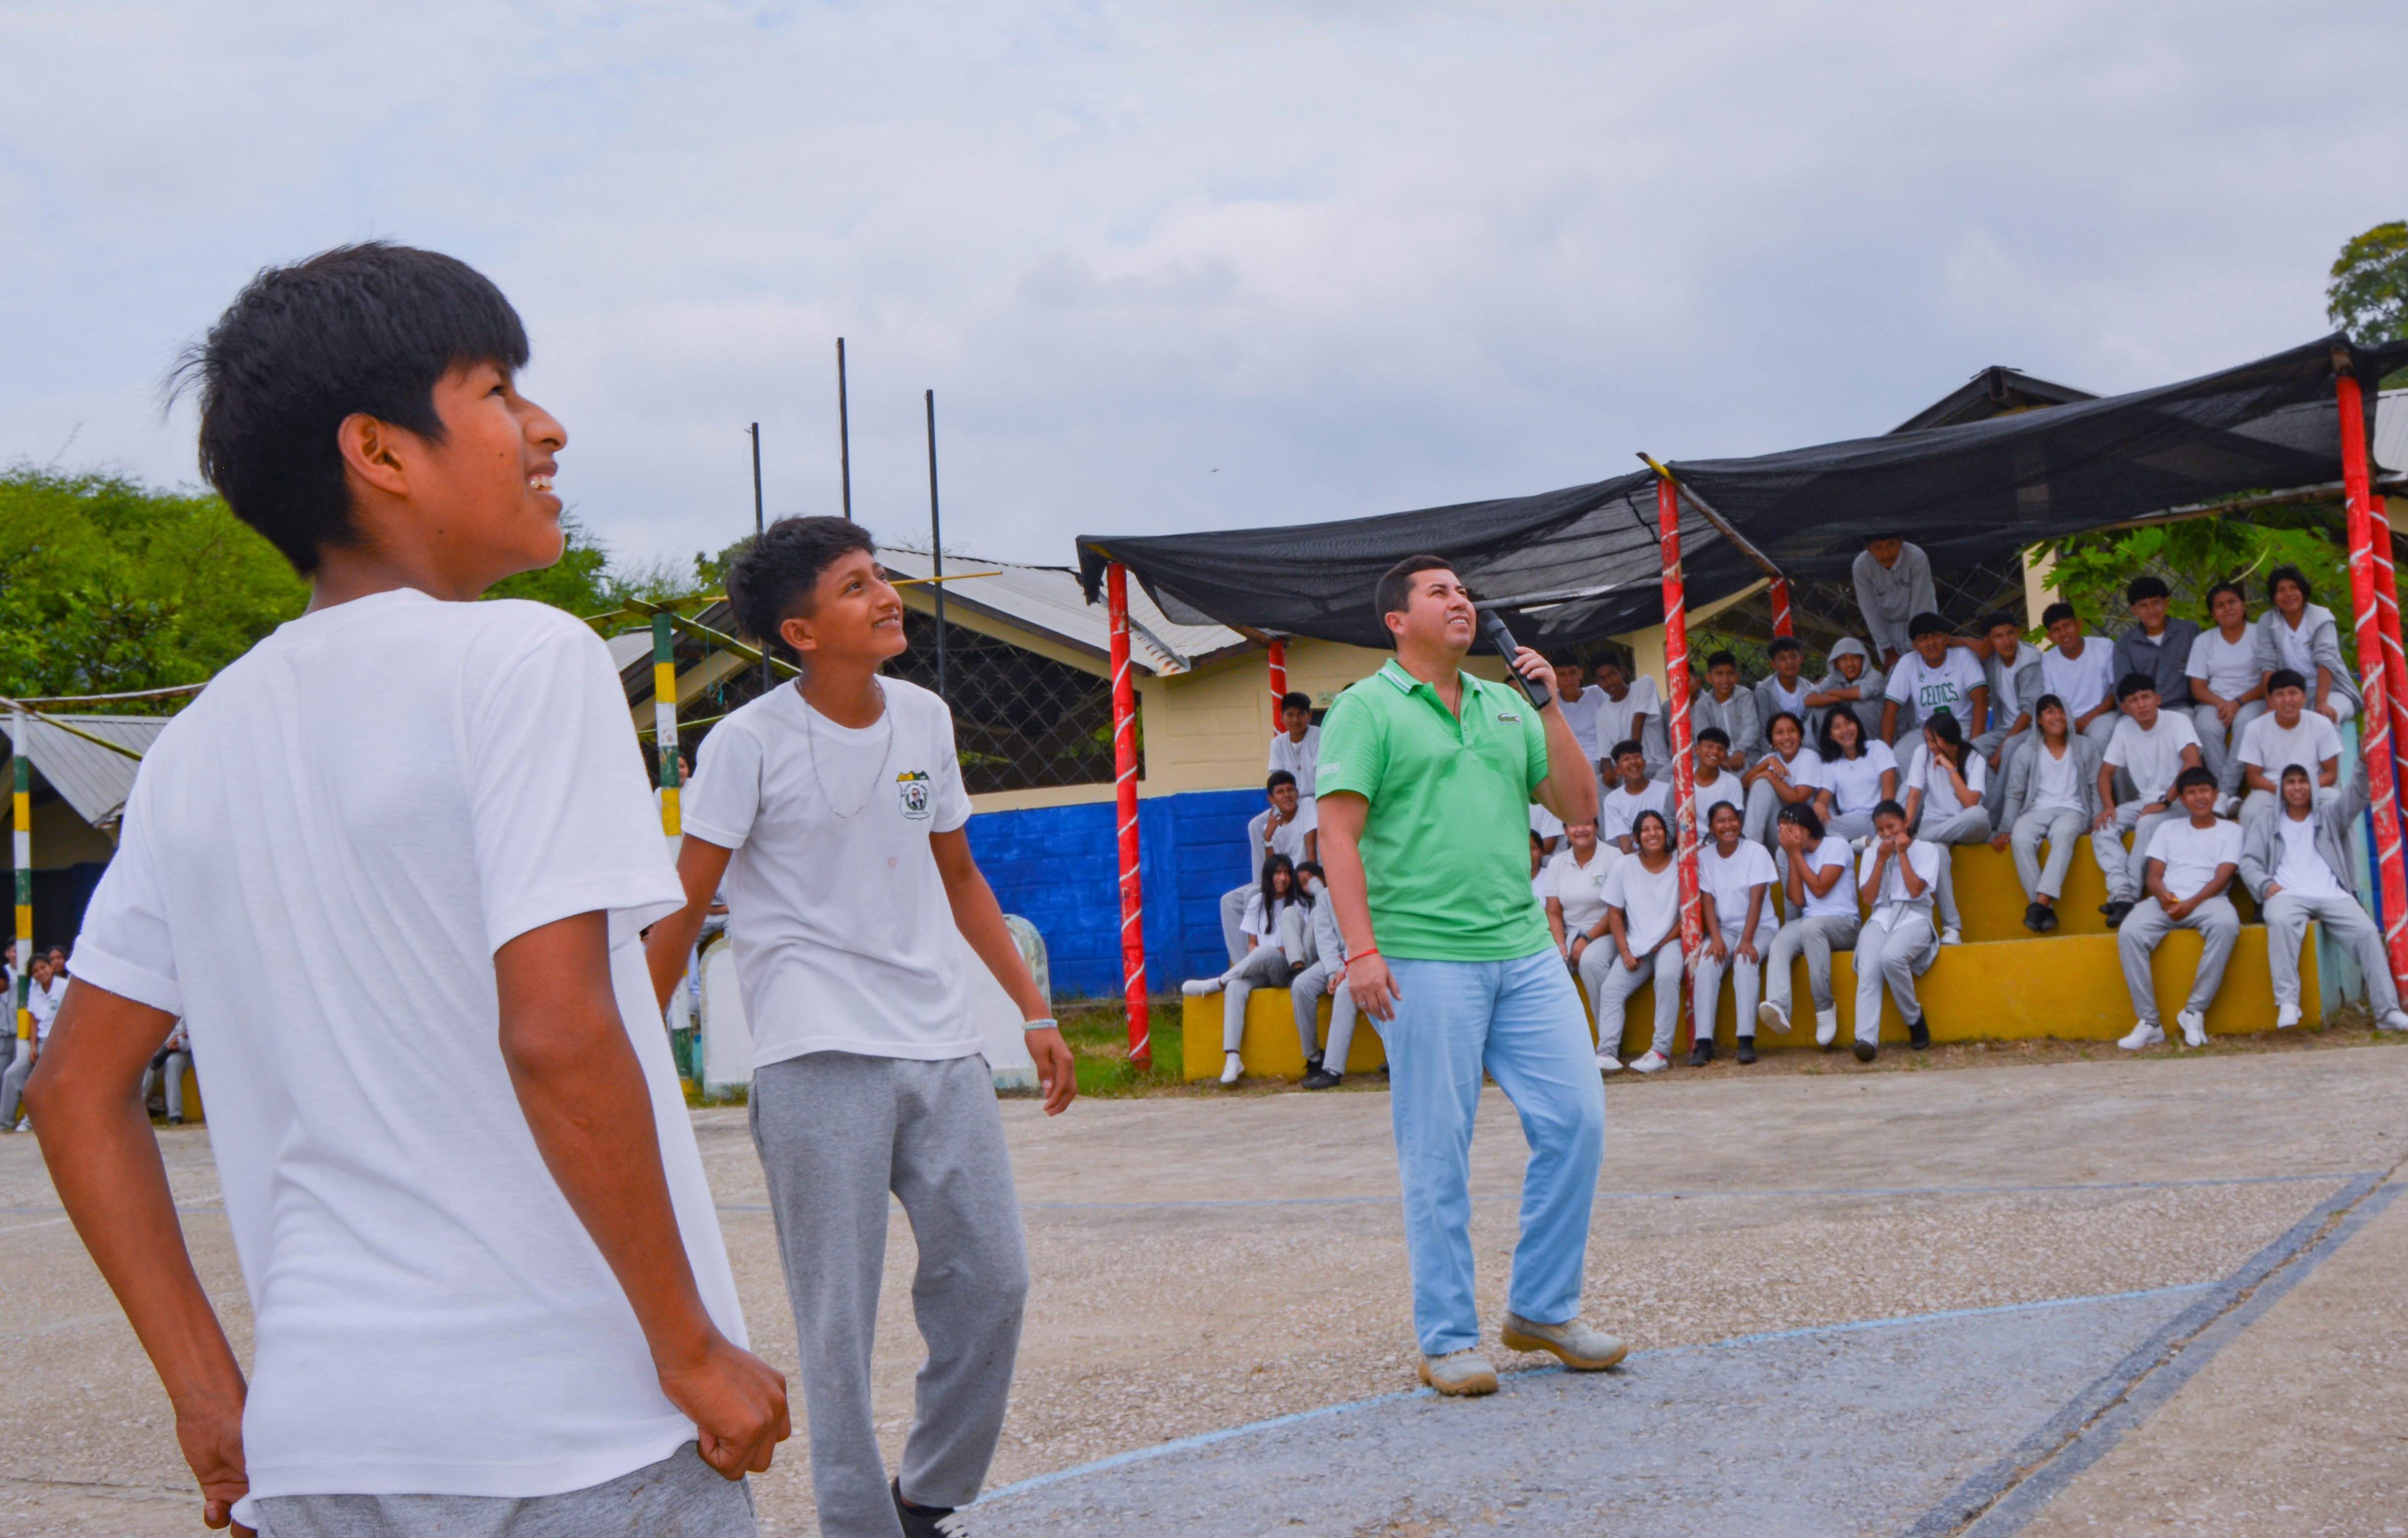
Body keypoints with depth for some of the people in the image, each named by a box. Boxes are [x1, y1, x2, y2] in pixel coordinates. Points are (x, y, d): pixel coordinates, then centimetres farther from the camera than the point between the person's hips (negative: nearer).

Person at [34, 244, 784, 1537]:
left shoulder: (196, 748, 10)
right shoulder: (522, 661, -11)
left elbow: (75, 1088, 13)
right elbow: (555, 1035, -20)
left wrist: (210, 1396, 15)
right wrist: (697, 1351, -11)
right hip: (578, 1433, -6)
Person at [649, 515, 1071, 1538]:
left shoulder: (925, 719, 10)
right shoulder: (750, 743, -7)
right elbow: (683, 908, -4)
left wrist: (1034, 1012, 17)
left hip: (942, 1047, 6)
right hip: (818, 1059, -5)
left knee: (992, 1281, 5)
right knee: (840, 1317, -2)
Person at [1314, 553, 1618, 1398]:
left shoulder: (1506, 706, 17)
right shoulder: (1366, 709, 0)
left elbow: (1580, 808, 14)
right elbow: (1338, 836, -7)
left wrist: (1549, 706, 4)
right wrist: (1360, 949, -17)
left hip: (1524, 951, 6)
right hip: (1423, 958, -5)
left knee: (1576, 1116, 2)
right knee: (1437, 1154, -1)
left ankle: (1542, 1309, 18)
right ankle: (1448, 1341, 10)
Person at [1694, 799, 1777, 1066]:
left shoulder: (1756, 852, -4)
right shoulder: (1704, 857, 5)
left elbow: (1756, 899, -12)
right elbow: (1707, 901, -2)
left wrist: (1747, 940, -24)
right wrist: (1716, 939, -18)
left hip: (1760, 927, -3)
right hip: (1724, 928, 3)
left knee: (1746, 961, -33)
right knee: (1707, 963, -27)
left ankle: (1747, 1041, -34)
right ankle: (1703, 1043, -31)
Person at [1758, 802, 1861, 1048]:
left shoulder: (1837, 845, 0)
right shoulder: (1789, 854, 15)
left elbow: (1819, 888, -10)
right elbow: (1797, 900, 3)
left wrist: (1796, 854, -5)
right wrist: (1791, 856, -1)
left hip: (1844, 924, -4)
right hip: (1806, 924, 4)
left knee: (1811, 926, -38)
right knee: (1780, 942, -30)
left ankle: (1825, 1007, -30)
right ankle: (1778, 1008, -54)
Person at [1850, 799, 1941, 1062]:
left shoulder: (1926, 850, 8)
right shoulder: (1871, 853, 18)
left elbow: (1916, 890, -7)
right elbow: (1868, 898, 6)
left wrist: (1902, 854, -4)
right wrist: (1881, 860, 0)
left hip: (1914, 919, -3)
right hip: (1880, 919, 3)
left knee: (1891, 957, -36)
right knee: (1868, 973, -27)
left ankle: (1915, 1020, -13)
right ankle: (1866, 1040, -43)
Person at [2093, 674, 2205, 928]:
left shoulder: (2176, 722, -11)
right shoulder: (2124, 729, 5)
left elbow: (2193, 763, -24)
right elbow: (2106, 772, 8)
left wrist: (2164, 802, -25)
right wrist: (2108, 807, -10)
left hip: (2178, 802, -6)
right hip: (2144, 801, 6)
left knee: (2148, 824, -35)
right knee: (2102, 828, -18)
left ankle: (2131, 896, -29)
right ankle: (2120, 894, -31)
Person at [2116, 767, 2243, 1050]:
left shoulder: (2231, 831, 16)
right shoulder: (2168, 828, 23)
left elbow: (2222, 878, 1)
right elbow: (2153, 876, 14)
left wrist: (2191, 904, -16)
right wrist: (2163, 895, -12)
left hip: (2207, 899, -2)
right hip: (2166, 900, 2)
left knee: (2226, 925, -39)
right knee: (2130, 933, -30)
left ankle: (2195, 1011, -29)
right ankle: (2148, 1021, -27)